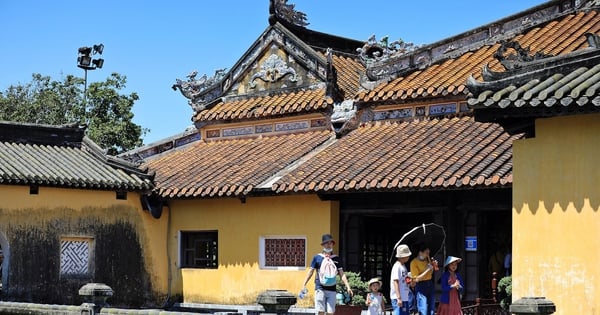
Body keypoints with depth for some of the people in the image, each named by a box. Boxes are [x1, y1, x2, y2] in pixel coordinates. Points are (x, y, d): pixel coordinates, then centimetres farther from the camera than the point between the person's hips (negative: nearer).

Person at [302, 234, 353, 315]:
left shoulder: (336, 258, 11)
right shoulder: (317, 257, 5)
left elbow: (342, 274, 10)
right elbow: (310, 272, 7)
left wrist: (348, 287, 0)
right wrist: (304, 285, -1)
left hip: (332, 290, 2)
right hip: (320, 289, -2)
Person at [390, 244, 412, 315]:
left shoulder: (403, 266, 16)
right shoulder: (397, 266, -13)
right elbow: (395, 282, -18)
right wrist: (399, 298, -23)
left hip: (404, 298, 10)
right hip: (398, 298, -10)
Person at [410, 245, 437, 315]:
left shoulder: (428, 260, 8)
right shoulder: (414, 262, -12)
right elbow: (416, 279, -16)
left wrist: (433, 266, 1)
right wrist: (427, 269, -17)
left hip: (430, 285, 7)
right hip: (421, 287, -7)